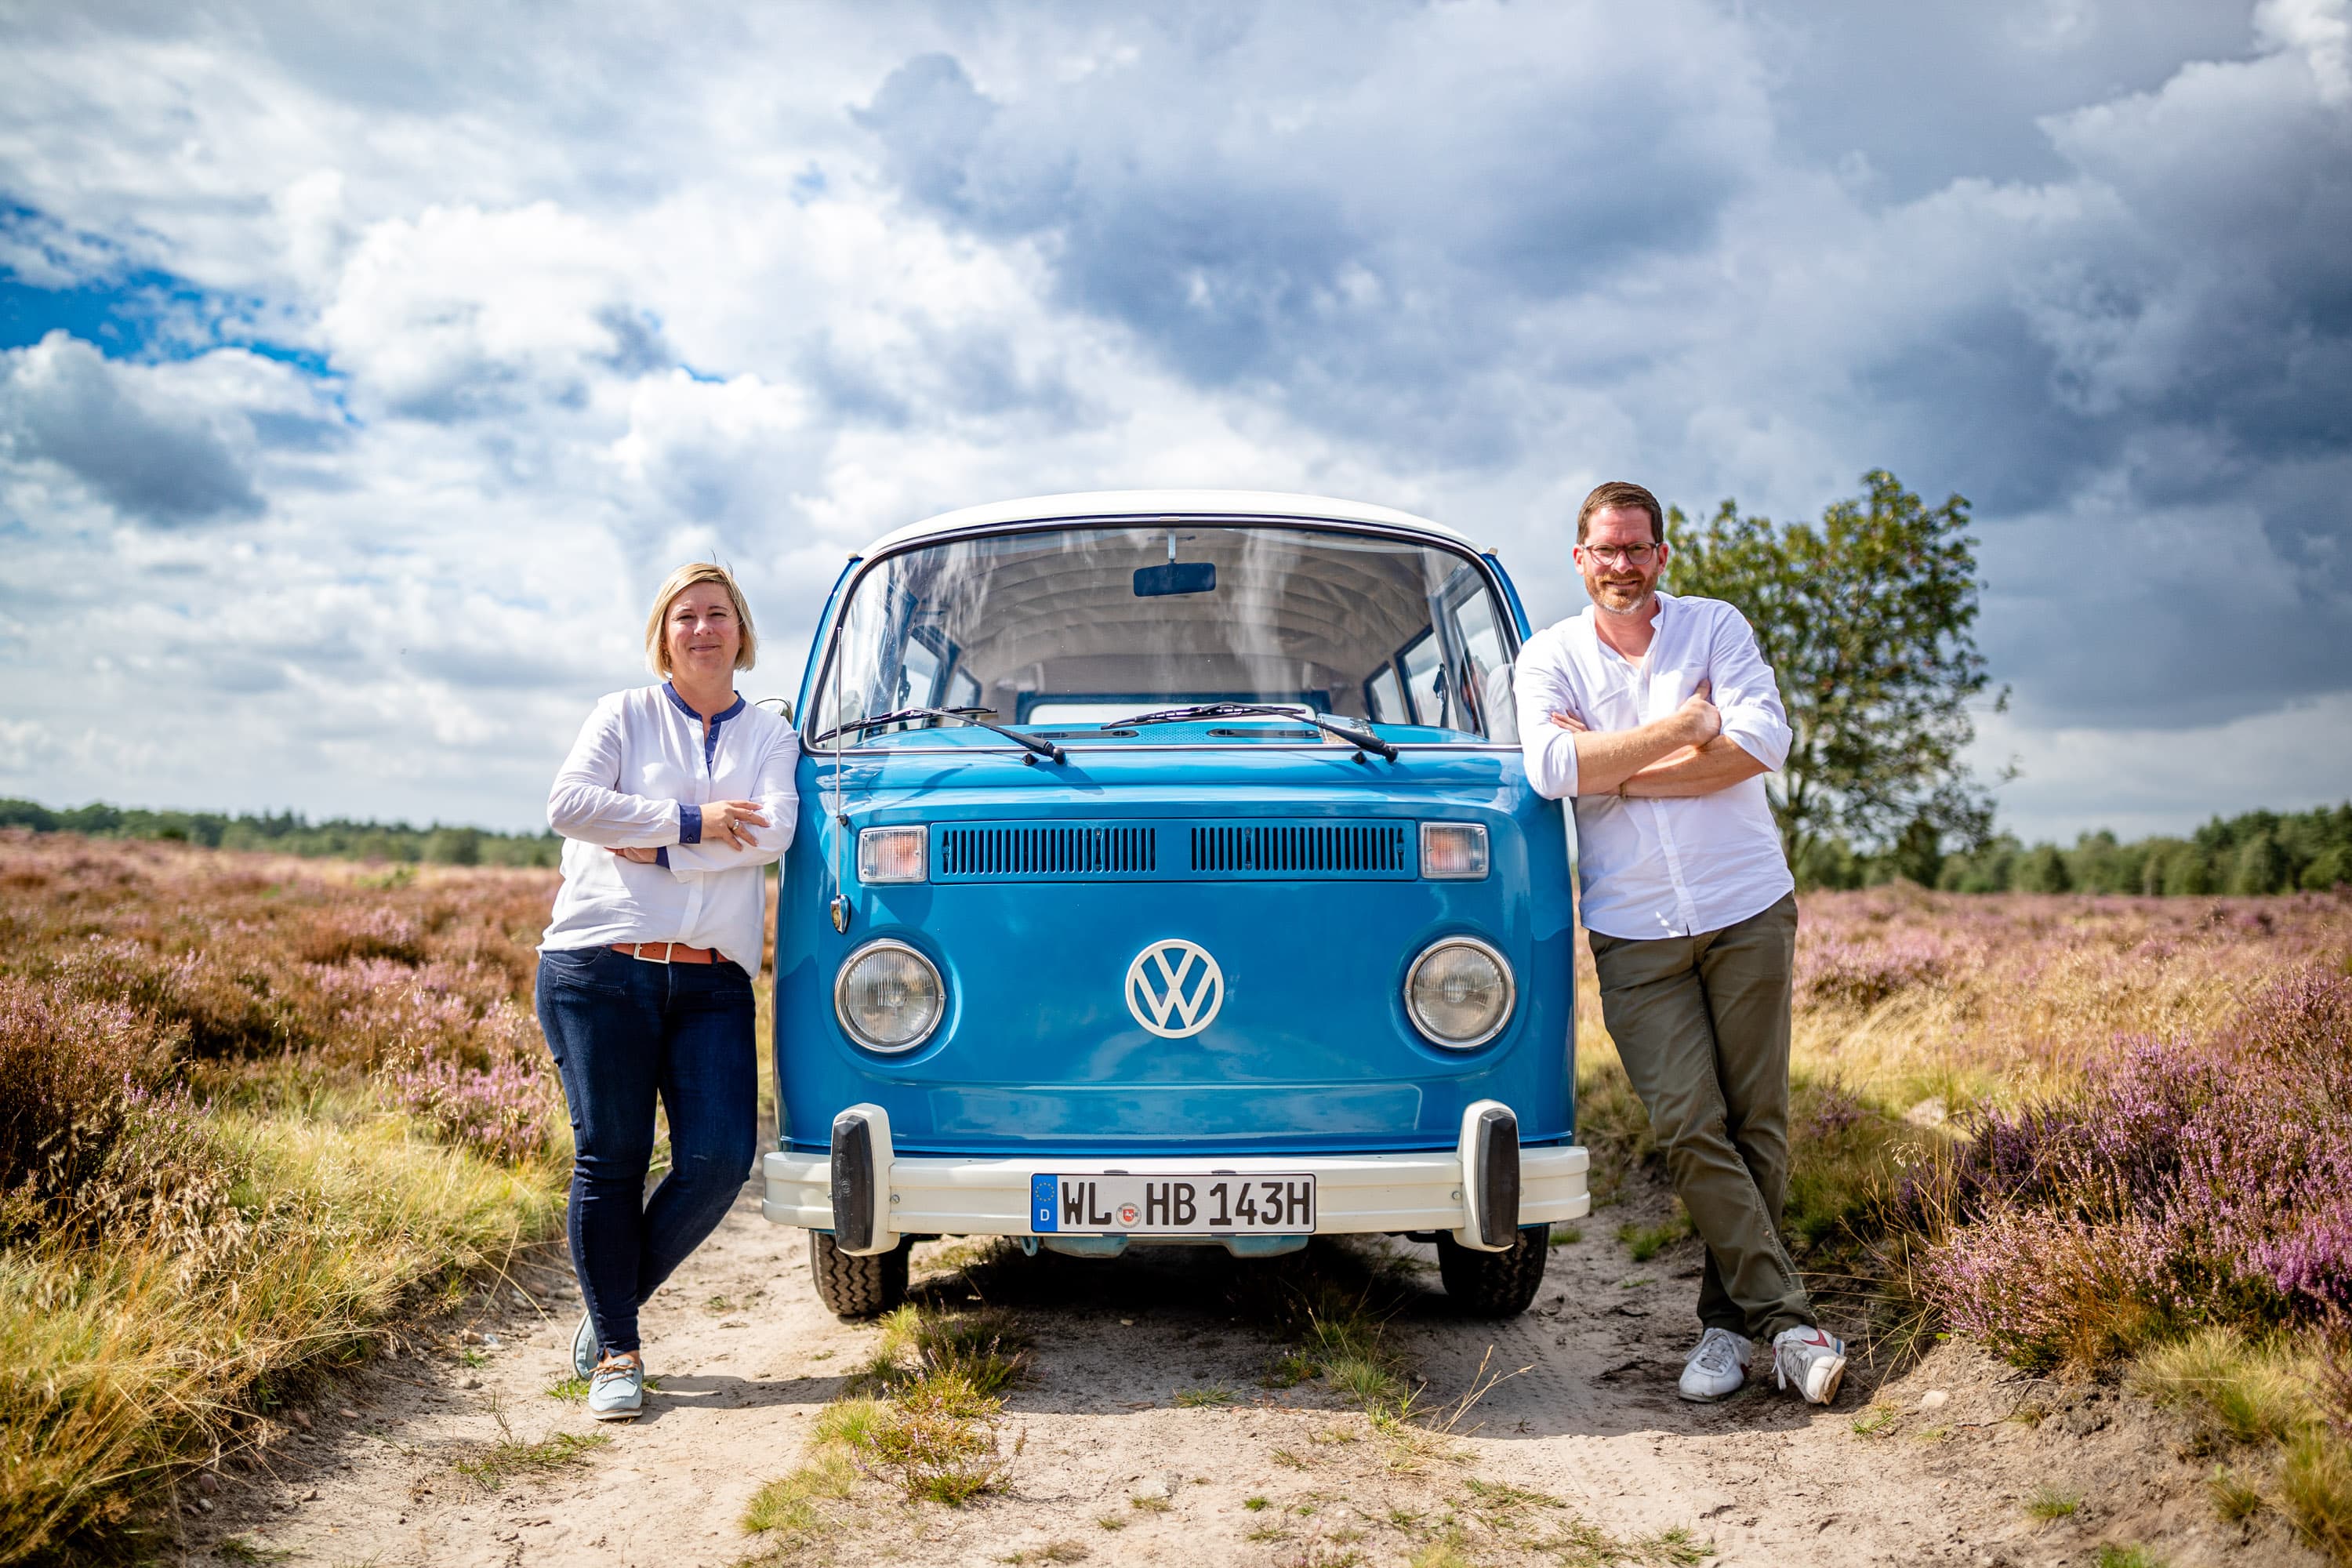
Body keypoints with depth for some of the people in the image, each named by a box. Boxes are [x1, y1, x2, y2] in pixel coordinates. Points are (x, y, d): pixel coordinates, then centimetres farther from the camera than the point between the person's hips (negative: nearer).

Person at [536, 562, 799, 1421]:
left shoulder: (770, 736, 16)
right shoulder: (623, 716, 12)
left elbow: (770, 832, -3)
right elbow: (568, 803, -5)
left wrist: (652, 849, -10)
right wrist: (692, 821, -9)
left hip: (712, 979, 2)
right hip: (600, 964, -2)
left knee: (719, 1160, -8)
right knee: (609, 1158, -2)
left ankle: (611, 1308, 14)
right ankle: (615, 1354, 9)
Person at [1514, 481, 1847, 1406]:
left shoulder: (1717, 628, 5)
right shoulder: (1550, 657, 5)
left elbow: (1764, 743, -11)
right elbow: (1551, 770, -13)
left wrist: (1618, 773, -12)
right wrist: (1691, 722, -11)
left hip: (1747, 912, 0)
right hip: (1635, 935, 0)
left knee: (1755, 1122, 2)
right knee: (1687, 1126, -9)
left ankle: (1729, 1317, 14)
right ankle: (1787, 1319, -3)